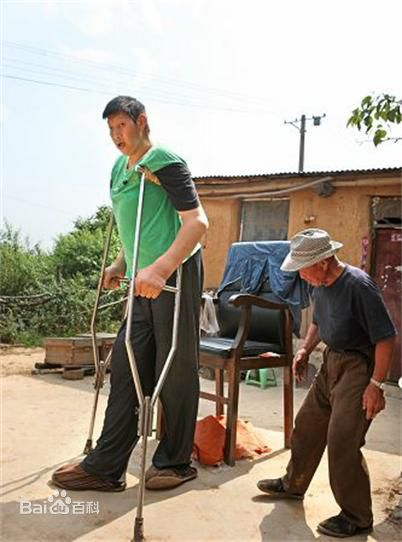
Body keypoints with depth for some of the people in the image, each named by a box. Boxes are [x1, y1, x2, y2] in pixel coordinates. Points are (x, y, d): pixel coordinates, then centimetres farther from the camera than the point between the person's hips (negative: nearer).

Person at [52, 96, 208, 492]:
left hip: (175, 274, -9)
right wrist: (121, 266, 19)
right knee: (125, 367, 7)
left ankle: (175, 462, 18)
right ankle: (106, 466, 16)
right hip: (146, 280, 9)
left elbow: (197, 221, -17)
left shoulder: (162, 160, -7)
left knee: (175, 370, 1)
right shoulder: (120, 169, 19)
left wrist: (160, 269, -27)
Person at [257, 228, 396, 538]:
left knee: (343, 441, -8)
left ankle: (358, 518, 12)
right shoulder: (321, 285, 1)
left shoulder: (358, 286, -24)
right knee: (307, 425, 16)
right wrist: (305, 350, 6)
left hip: (358, 366, -8)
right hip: (331, 361, 8)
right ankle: (293, 484, 38)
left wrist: (376, 384, -21)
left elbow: (386, 338, -21)